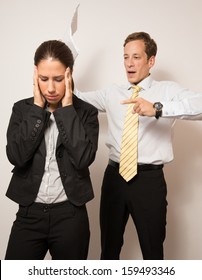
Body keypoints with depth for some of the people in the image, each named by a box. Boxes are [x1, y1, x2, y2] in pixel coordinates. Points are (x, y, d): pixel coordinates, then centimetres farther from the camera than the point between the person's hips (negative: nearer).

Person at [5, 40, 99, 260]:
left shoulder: (86, 112, -2)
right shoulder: (22, 109, 2)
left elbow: (83, 158, -17)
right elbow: (17, 156, -12)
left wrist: (67, 109, -14)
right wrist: (37, 109, -12)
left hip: (70, 215, -1)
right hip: (29, 214, 1)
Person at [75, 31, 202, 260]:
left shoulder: (168, 90, 0)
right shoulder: (112, 93, 13)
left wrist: (158, 108, -32)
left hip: (149, 179, -3)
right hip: (114, 176, 3)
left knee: (153, 251, 10)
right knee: (109, 248, 17)